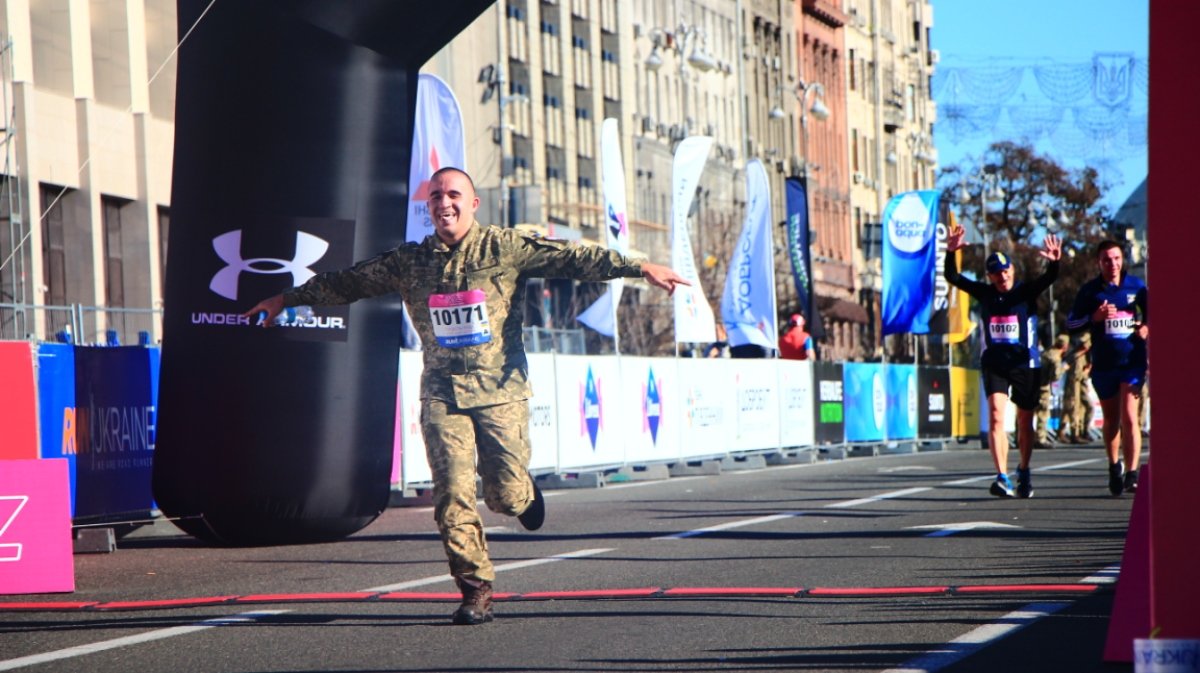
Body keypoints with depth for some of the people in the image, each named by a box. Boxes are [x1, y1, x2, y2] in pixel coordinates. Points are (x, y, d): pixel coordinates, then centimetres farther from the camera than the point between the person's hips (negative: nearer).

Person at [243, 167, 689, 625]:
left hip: (501, 388, -2)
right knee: (452, 494, -8)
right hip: (442, 393, 2)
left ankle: (524, 493, 33)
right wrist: (287, 299, 23)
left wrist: (639, 268, -16)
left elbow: (573, 259, -7)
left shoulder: (505, 248, 0)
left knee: (504, 494, -5)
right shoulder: (408, 262, 8)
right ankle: (476, 590, 1)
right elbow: (347, 283, 18)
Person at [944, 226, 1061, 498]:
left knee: (1025, 422, 9)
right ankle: (1003, 478, -22)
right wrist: (951, 252, -17)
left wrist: (1054, 263, -37)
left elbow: (1049, 278, -17)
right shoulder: (985, 293, 4)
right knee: (996, 416, -17)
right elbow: (952, 277, -1)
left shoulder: (1027, 292, -1)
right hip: (994, 362, 0)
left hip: (1024, 363, 0)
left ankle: (1024, 472, 32)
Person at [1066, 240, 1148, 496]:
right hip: (1103, 364, 1)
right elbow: (1071, 323, 2)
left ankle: (1131, 474, -16)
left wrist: (1147, 326, -4)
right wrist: (1095, 317, -14)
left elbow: (1151, 311, 17)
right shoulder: (1089, 290, 2)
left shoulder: (1137, 286, 4)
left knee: (1129, 417, -14)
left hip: (1133, 361, -1)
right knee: (1111, 420, 12)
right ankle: (1114, 466, 33)